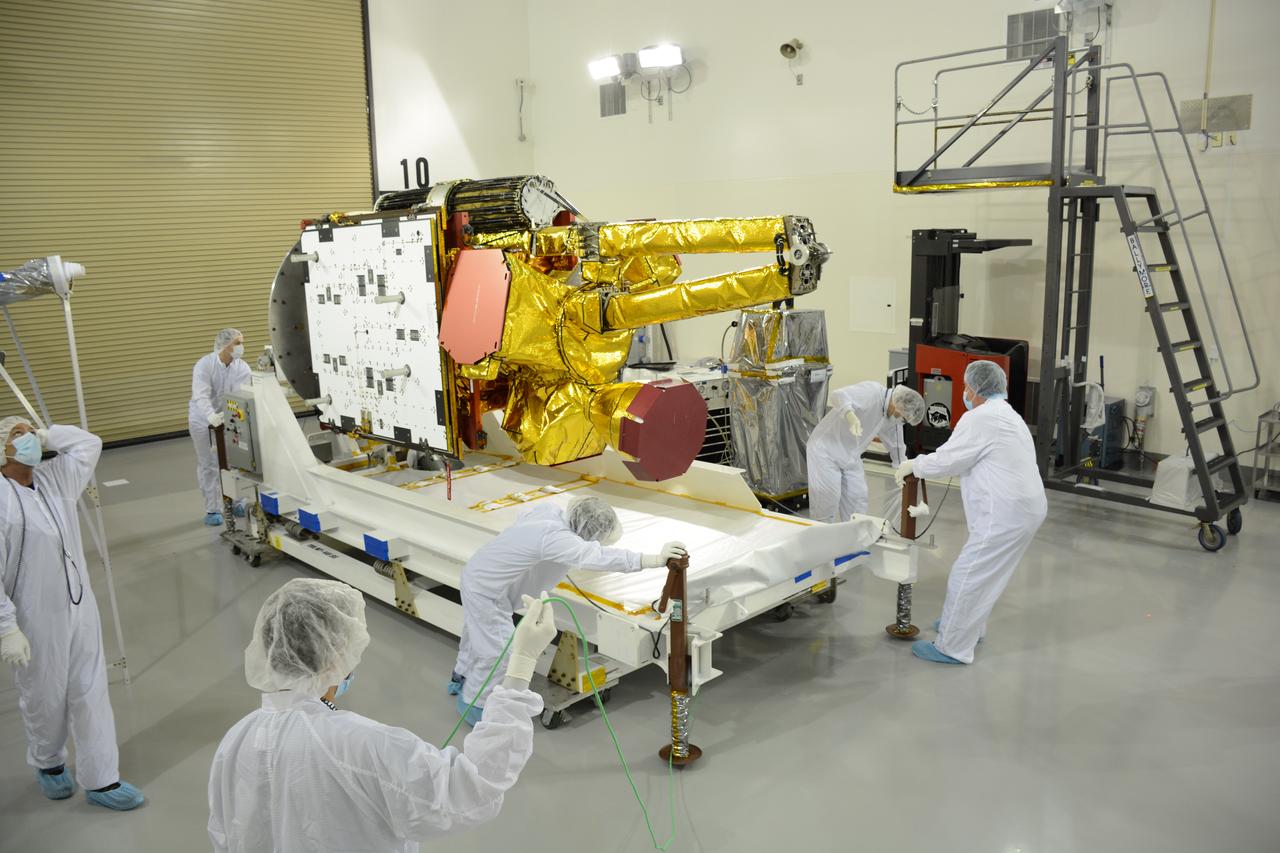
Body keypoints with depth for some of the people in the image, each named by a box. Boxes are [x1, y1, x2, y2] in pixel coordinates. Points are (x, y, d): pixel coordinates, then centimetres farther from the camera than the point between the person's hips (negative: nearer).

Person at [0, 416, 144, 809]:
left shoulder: (55, 479, 2)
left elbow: (89, 443, 18)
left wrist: (45, 435, 3)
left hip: (80, 608, 6)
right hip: (37, 620, -6)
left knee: (91, 694, 10)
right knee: (45, 700, 15)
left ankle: (101, 780, 20)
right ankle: (47, 764, 43)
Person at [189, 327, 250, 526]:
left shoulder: (242, 368, -13)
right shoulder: (204, 365, -22)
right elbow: (201, 396, -35)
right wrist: (211, 416, -53)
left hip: (228, 419, 3)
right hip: (203, 420, -3)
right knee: (209, 465, 2)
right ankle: (212, 509, 10)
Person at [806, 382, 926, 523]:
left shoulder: (893, 417, 1)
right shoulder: (871, 392, -25)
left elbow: (896, 446, 14)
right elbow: (839, 395, -42)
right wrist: (851, 415, -61)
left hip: (851, 456, 8)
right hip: (826, 449, -8)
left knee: (858, 500, 5)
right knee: (827, 502, -8)